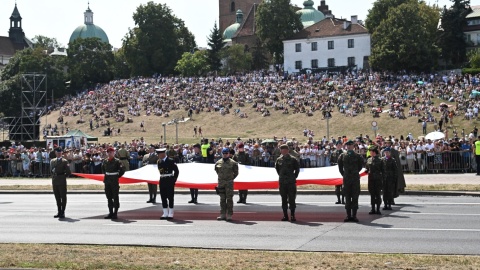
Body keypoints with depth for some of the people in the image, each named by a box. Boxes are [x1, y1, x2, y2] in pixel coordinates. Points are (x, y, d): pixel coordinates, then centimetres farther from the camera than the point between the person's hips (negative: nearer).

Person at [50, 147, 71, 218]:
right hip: (55, 182, 5)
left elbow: (68, 172, -3)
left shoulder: (65, 161, -2)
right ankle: (59, 212, 16)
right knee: (57, 197, 9)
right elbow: (51, 171, 17)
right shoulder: (52, 161, 13)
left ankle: (63, 212, 3)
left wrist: (63, 177, -2)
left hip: (62, 182, -5)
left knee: (63, 197, -1)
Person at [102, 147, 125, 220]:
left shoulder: (117, 161, -7)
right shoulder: (105, 161, 8)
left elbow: (122, 169, -7)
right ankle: (110, 212, 16)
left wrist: (118, 176, -4)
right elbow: (103, 169, 26)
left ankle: (115, 213, 4)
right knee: (109, 197, 9)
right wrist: (106, 175, 15)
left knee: (115, 197, -1)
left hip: (114, 181, -5)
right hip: (107, 181, 5)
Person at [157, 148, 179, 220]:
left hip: (169, 181, -6)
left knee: (170, 197, 0)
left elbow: (176, 170, -5)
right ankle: (165, 213, 14)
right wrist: (162, 177, 8)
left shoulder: (170, 161, -9)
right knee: (163, 197, 7)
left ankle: (170, 214, 5)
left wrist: (174, 179, -5)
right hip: (162, 181, 6)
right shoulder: (159, 162, 8)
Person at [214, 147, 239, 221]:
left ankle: (229, 215, 0)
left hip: (229, 182, -3)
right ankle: (223, 214, 12)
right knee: (222, 199, 7)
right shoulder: (218, 162, 7)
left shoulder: (233, 163, -1)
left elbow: (236, 172, 7)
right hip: (221, 182, 3)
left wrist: (231, 178, 5)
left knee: (229, 199, -3)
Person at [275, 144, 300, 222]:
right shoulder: (278, 160, 6)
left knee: (291, 199, -2)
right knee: (284, 199, 6)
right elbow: (277, 169, 21)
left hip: (291, 182, -3)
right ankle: (285, 215, 12)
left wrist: (294, 177, 4)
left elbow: (297, 169, 6)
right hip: (282, 182, 3)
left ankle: (292, 215, 3)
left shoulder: (293, 159, -2)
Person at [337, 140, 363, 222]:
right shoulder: (342, 156, 7)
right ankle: (348, 216, 7)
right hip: (346, 179, 1)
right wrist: (343, 174, 11)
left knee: (355, 197, -1)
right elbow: (340, 167, 16)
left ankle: (354, 215, 3)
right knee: (347, 197, 3)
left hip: (355, 179, -1)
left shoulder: (357, 156, 3)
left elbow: (360, 166, 13)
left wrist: (355, 173, 11)